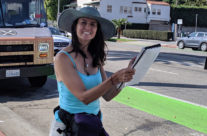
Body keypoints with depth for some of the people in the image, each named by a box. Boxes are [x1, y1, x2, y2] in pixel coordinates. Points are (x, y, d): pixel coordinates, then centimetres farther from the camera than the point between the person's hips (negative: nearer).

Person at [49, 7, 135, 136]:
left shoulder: (96, 57, 1)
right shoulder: (63, 58, -16)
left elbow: (107, 96, -1)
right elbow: (84, 98, -22)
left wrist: (125, 76, -15)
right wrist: (114, 79, -31)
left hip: (95, 123, 5)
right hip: (69, 125, -5)